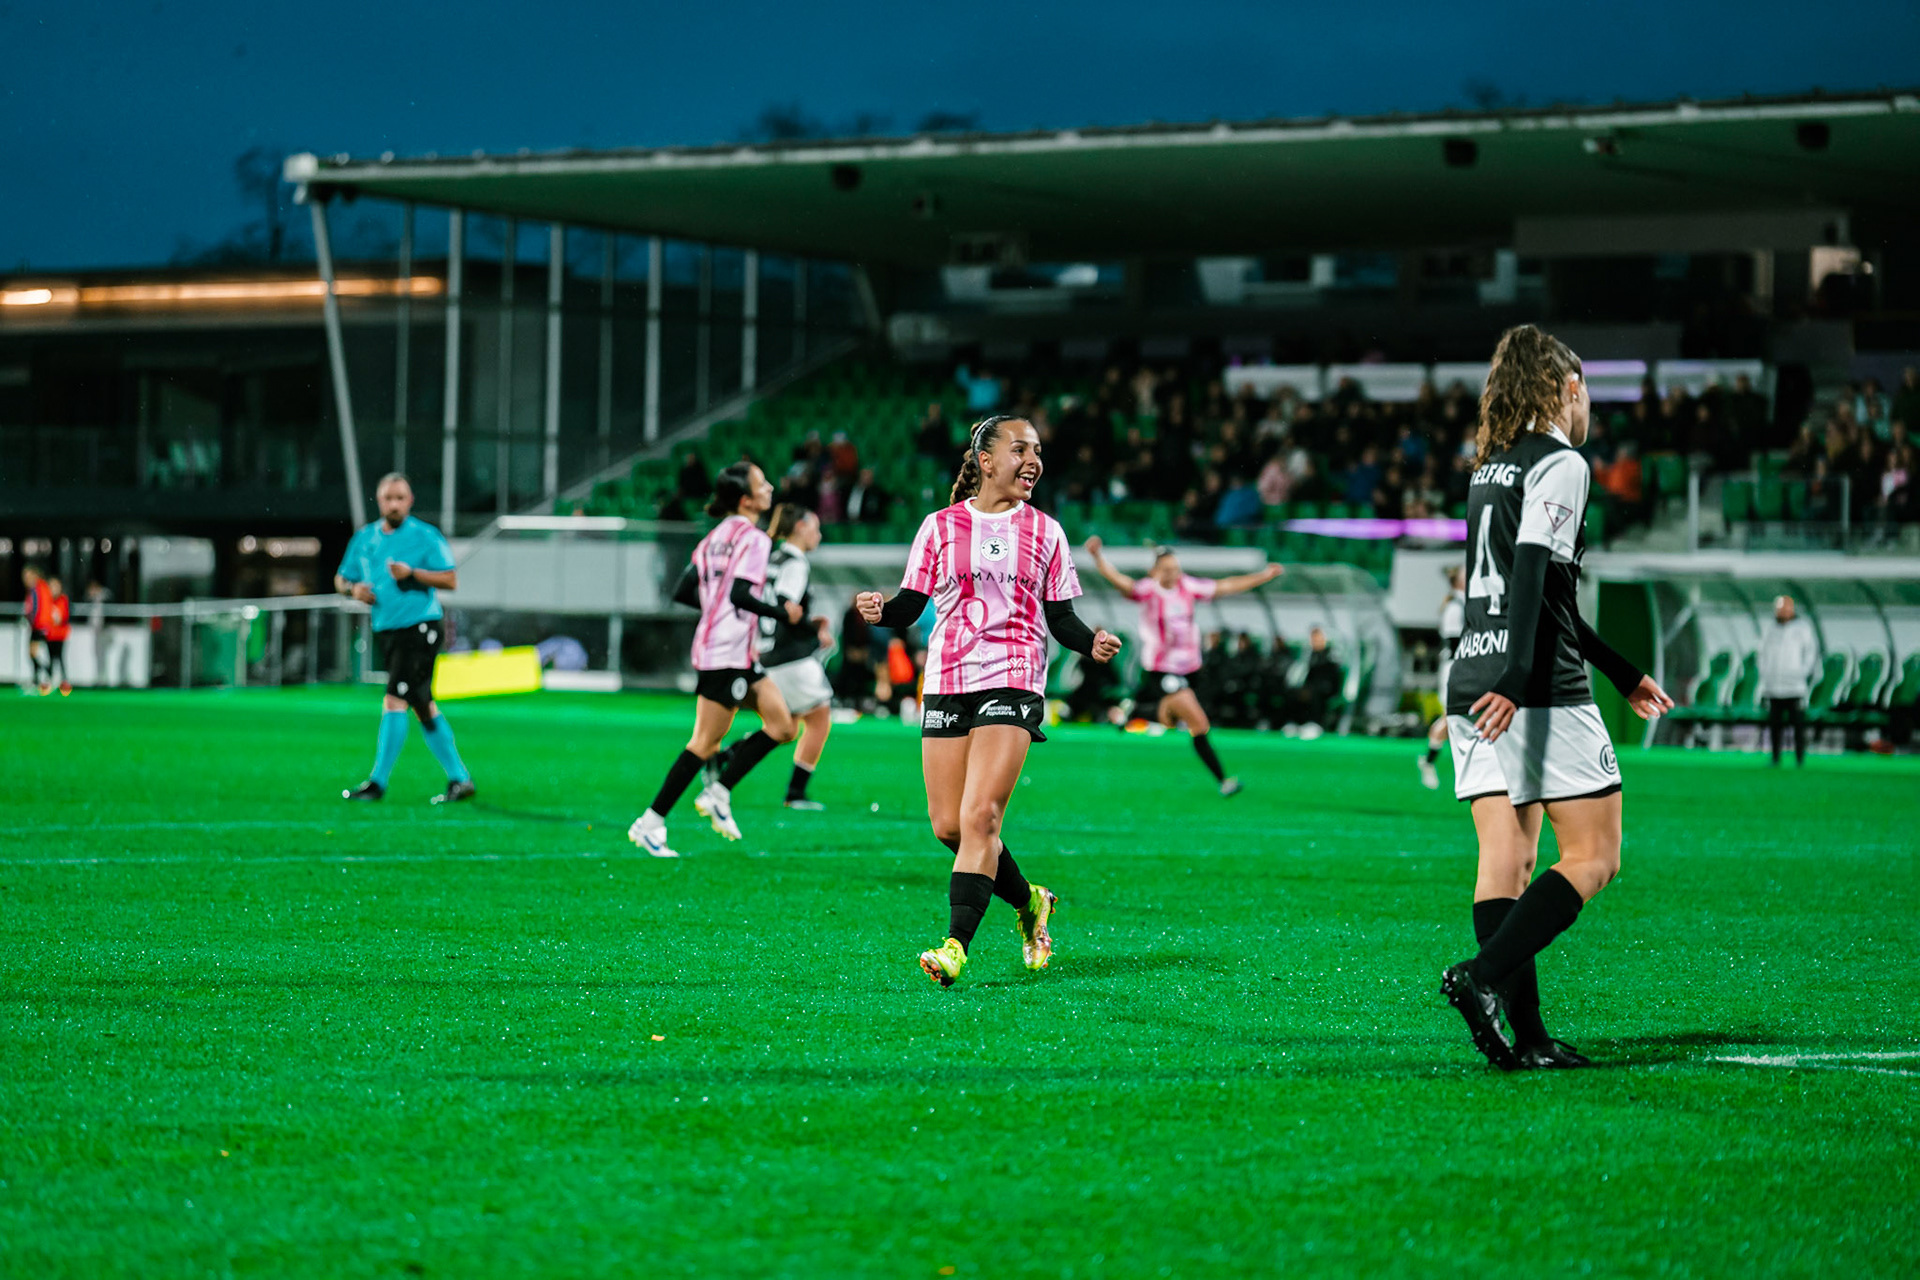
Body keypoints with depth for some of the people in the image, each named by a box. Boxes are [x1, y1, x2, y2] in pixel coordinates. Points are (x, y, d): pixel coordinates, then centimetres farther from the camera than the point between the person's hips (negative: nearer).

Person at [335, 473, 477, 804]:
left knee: (394, 700, -14)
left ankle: (378, 782, -12)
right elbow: (341, 579, 18)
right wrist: (353, 588, -5)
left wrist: (412, 573, -21)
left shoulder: (425, 536, -5)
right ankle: (460, 779, 17)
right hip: (386, 631, 7)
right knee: (423, 707, 10)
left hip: (420, 628, -7)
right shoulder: (364, 538, 11)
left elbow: (450, 580, -9)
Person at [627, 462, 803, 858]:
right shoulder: (753, 538, -11)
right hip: (728, 652, -9)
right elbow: (740, 594, -22)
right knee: (705, 743, -5)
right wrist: (782, 613, -10)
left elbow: (683, 592, 12)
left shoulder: (717, 535, 14)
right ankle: (650, 823, -3)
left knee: (783, 727, 8)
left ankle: (718, 792, 6)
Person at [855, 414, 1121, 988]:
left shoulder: (1044, 531, 10)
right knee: (948, 827, 2)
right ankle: (1029, 902, 26)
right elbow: (910, 606, 7)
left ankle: (956, 945, -18)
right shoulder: (940, 527, 8)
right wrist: (880, 611, -15)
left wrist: (1093, 643, -9)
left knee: (980, 818, -16)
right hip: (947, 682, 2)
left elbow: (1060, 617, 11)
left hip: (1013, 682, -2)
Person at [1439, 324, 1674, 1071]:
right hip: (1542, 695, -8)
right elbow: (1531, 575, -19)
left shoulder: (1491, 470, 20)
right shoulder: (1560, 465, -6)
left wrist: (1623, 673, 34)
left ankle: (1525, 1035, -1)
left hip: (1471, 681, 8)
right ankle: (1482, 977, -17)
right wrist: (1514, 683, -28)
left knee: (1506, 862, 3)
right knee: (1593, 857, -2)